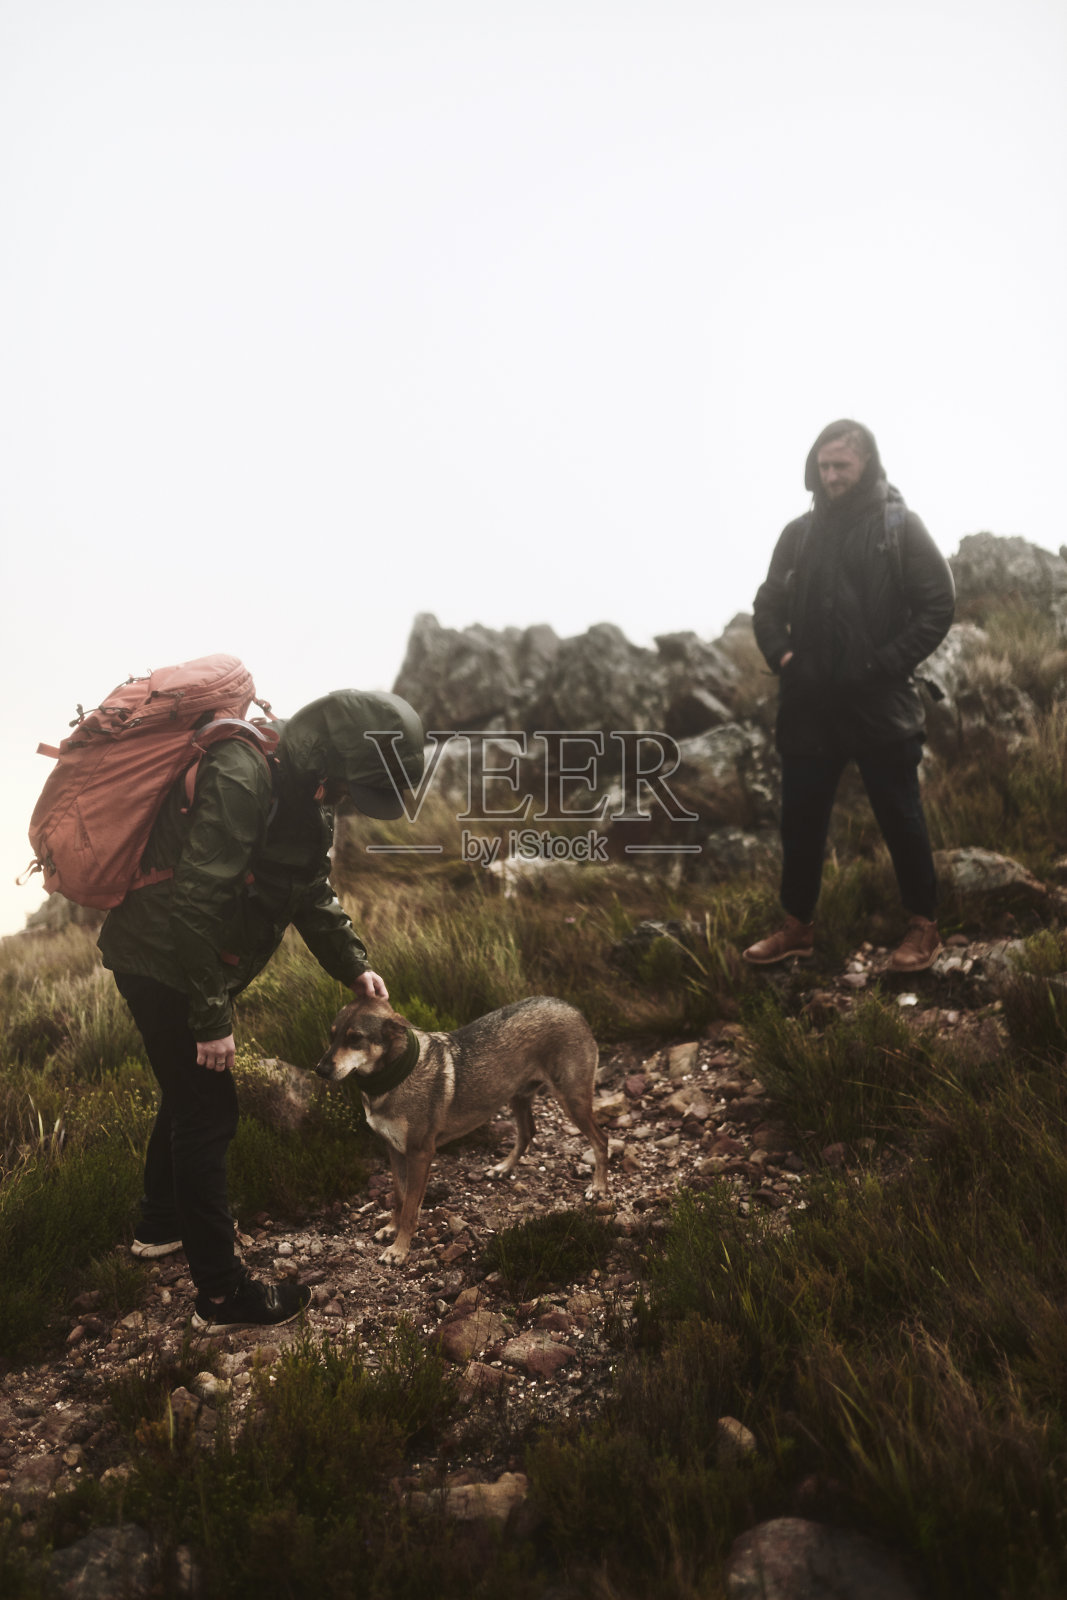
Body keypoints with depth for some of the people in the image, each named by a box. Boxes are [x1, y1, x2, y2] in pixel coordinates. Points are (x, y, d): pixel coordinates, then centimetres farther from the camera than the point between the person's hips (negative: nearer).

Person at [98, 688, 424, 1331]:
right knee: (207, 1115, -3)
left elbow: (313, 890, 12)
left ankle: (161, 1225, 45)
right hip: (161, 960, -10)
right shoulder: (240, 778, -29)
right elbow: (196, 904, -30)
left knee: (189, 1097, 24)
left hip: (194, 962, 10)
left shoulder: (307, 793, 2)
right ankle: (221, 1294, 10)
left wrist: (354, 965, 1)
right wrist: (211, 1019, -25)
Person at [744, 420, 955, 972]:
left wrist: (883, 667, -13)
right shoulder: (799, 533, 9)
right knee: (801, 823, 10)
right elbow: (768, 605, 14)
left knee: (900, 820, 6)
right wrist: (782, 656, -4)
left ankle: (923, 927, 21)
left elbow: (938, 606, -5)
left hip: (881, 706, -4)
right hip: (810, 706, 4)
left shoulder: (901, 526, -2)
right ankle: (797, 926, 25)